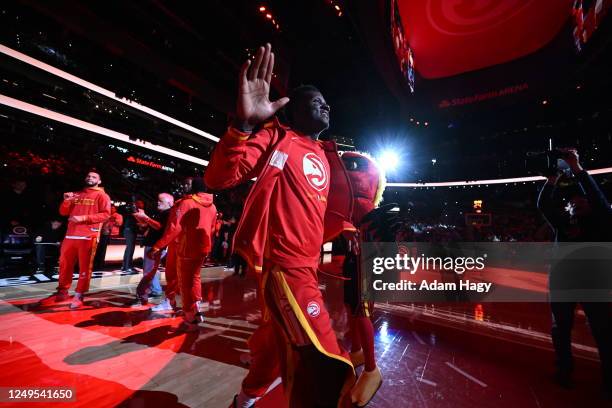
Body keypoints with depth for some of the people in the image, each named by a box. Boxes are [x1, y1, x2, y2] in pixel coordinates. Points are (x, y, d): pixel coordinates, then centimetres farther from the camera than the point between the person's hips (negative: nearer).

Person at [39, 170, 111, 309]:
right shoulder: (76, 195, 22)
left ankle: (79, 296, 3)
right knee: (64, 264, 11)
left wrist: (84, 218, -17)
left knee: (84, 267, -2)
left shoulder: (102, 195, 3)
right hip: (70, 235, 6)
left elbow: (106, 214, -9)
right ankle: (62, 292, 24)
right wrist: (66, 201, 0)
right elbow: (63, 212, 19)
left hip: (88, 236, -6)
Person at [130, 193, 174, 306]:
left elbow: (159, 226, -24)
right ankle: (155, 290, 28)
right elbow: (145, 223, 22)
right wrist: (138, 216, 4)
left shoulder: (169, 214, -11)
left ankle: (141, 297, -9)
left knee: (148, 271, -11)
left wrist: (145, 217, -22)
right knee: (150, 270, 18)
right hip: (150, 244, 10)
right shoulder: (158, 213, 19)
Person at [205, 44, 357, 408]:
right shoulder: (277, 137, -6)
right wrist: (245, 123, -32)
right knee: (326, 367, -15)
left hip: (307, 263, 9)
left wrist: (346, 232, 8)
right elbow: (219, 179, -20)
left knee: (280, 340, 26)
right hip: (283, 261, -9)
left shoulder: (326, 157, 16)